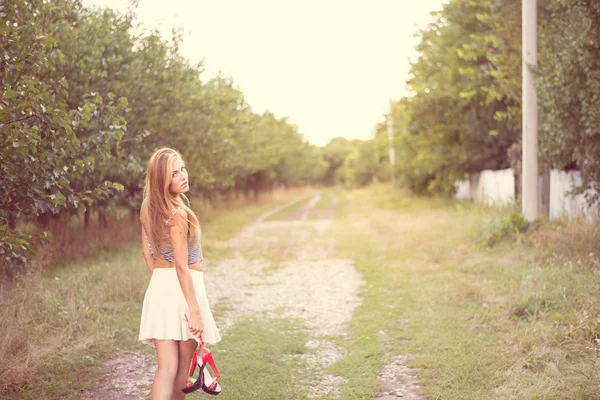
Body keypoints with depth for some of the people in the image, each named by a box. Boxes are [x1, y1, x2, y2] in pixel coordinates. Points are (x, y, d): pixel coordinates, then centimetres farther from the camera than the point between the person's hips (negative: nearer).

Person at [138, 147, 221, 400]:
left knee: (167, 367, 3)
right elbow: (182, 265, -19)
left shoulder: (148, 208, 6)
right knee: (182, 365, 13)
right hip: (183, 289, -6)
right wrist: (194, 308, -18)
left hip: (158, 288, 6)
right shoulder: (178, 213, -17)